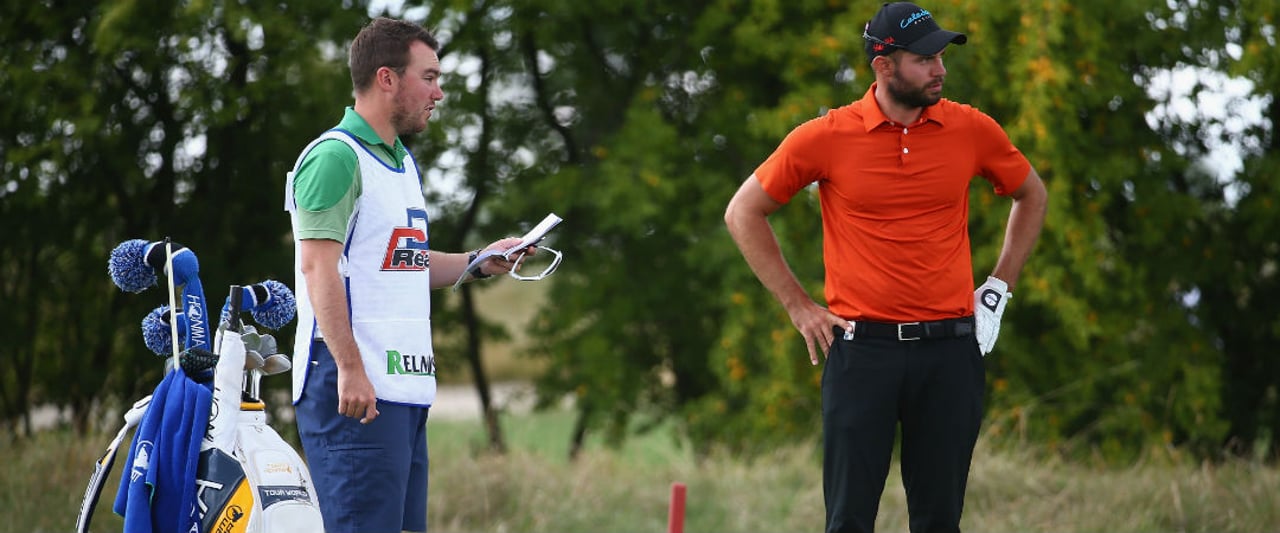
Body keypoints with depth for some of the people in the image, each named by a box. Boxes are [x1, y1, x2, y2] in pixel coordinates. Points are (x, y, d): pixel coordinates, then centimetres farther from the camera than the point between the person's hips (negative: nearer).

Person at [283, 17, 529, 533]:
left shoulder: (403, 162, 21)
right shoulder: (335, 157, -10)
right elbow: (318, 266, -17)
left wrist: (479, 262, 13)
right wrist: (350, 368, -23)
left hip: (407, 388, 10)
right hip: (354, 389, -10)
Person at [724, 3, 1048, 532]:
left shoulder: (971, 130, 3)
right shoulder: (825, 137, -3)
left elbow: (1032, 196, 21)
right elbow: (743, 213, 8)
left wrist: (999, 288, 13)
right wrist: (797, 305, 4)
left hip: (950, 350, 2)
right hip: (862, 348, -2)